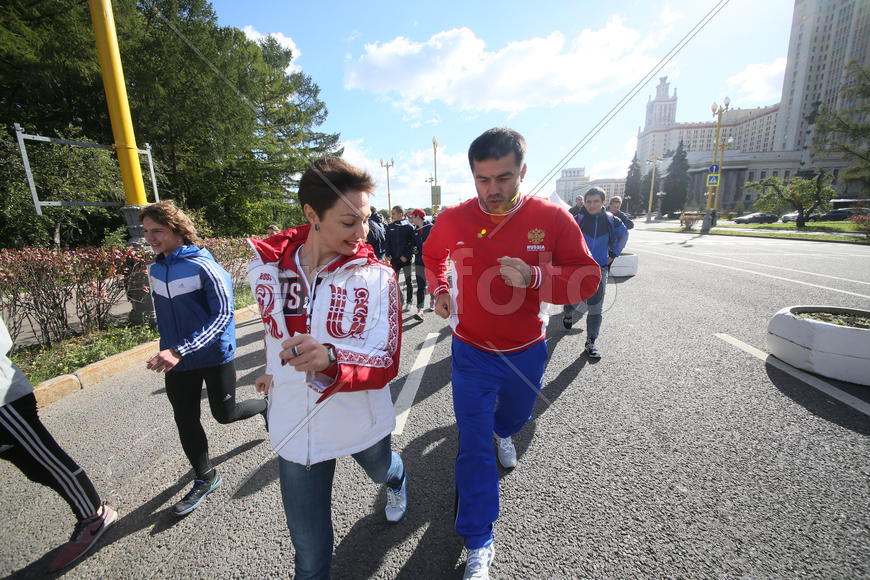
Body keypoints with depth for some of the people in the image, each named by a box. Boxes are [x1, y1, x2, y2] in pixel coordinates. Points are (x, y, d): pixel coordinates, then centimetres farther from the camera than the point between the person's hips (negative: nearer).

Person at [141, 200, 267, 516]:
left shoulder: (203, 266, -19)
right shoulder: (155, 269, 4)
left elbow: (223, 314, -25)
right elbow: (163, 314, 17)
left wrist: (180, 350, -32)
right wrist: (167, 350, 20)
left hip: (214, 355, -6)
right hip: (176, 359, 6)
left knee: (225, 414, 7)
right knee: (185, 420, 11)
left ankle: (267, 406, 39)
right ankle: (204, 479, 30)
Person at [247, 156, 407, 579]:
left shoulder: (377, 276, -19)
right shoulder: (265, 269, -10)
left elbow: (386, 363, -23)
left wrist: (329, 360, -42)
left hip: (362, 421, 0)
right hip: (295, 427, 1)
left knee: (381, 469, 34)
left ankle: (396, 480, 71)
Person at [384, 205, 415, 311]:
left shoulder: (409, 227, -5)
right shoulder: (390, 226, 6)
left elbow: (411, 243, -7)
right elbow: (387, 242, 8)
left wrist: (406, 256, -15)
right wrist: (388, 254, -5)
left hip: (406, 258, -3)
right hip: (394, 258, 4)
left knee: (408, 282, 6)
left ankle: (408, 302, 18)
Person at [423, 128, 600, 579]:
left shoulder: (552, 218, -14)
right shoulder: (452, 220, -11)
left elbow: (587, 277, -11)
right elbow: (432, 255, 11)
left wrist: (534, 277, -28)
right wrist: (439, 291, -5)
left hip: (527, 351, 2)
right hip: (473, 353, -1)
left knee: (517, 413, 30)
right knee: (474, 449, 3)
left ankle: (503, 433, 69)